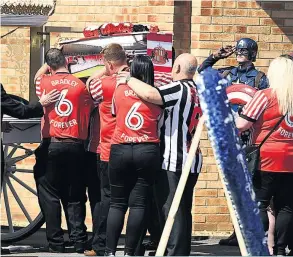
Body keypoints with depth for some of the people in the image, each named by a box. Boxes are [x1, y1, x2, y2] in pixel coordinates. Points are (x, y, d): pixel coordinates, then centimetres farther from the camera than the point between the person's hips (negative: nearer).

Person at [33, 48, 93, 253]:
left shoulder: (45, 83, 2)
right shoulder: (81, 86, 0)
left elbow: (38, 76, 25)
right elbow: (88, 113, 4)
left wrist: (48, 64, 38)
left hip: (51, 145, -1)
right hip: (76, 146, 1)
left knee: (49, 196, 3)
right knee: (75, 197, 9)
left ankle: (56, 243, 0)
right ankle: (79, 242, 6)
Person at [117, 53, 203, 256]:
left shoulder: (178, 89, -15)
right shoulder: (197, 91, 11)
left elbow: (150, 94, -31)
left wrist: (129, 80, -15)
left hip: (173, 161, -9)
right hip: (192, 159, 9)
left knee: (171, 210, -6)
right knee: (184, 210, 14)